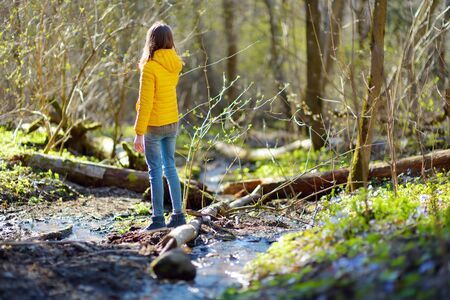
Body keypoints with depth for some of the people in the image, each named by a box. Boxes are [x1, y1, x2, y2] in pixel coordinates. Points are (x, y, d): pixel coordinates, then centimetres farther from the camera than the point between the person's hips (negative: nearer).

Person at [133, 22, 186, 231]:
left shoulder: (150, 66, -16)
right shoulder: (174, 64, 2)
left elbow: (145, 102, -18)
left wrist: (139, 132, -14)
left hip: (154, 125, -6)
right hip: (172, 122, 7)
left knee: (155, 171, -1)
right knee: (170, 167, 14)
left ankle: (158, 219, 2)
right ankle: (178, 214, 16)